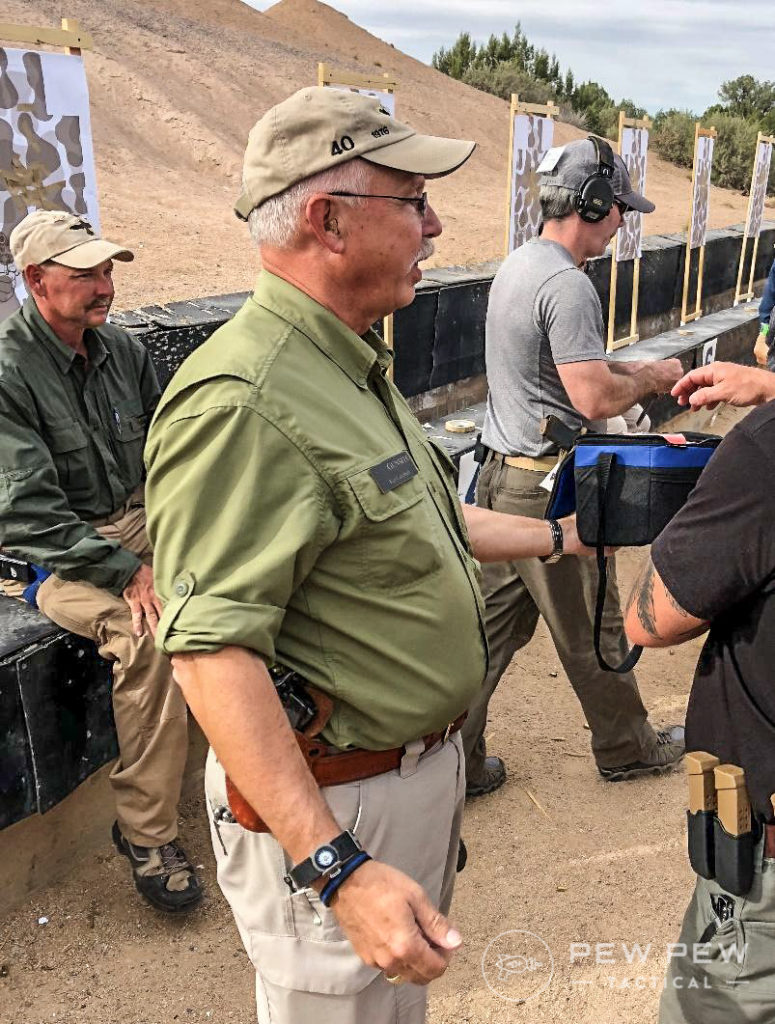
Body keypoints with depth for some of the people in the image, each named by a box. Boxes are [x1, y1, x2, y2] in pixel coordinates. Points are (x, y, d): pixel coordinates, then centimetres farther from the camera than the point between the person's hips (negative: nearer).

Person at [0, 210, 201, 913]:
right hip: (56, 556, -6)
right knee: (148, 635, -33)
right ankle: (147, 831, -18)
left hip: (140, 524, 7)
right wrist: (125, 573, -24)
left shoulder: (121, 349, 7)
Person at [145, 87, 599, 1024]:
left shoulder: (354, 366, 7)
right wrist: (335, 869, -33)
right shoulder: (240, 402, -27)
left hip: (421, 763, 10)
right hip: (332, 804, -9)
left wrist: (561, 536, 25)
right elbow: (211, 649, -31)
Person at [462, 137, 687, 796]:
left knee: (494, 624, 14)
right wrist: (649, 377, -5)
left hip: (499, 473, 9)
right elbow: (595, 400, -24)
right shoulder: (569, 285, -19)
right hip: (549, 487, -9)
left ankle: (456, 760, 20)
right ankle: (627, 749, 30)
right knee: (592, 630, 9)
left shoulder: (517, 265, 13)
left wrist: (625, 371, 13)